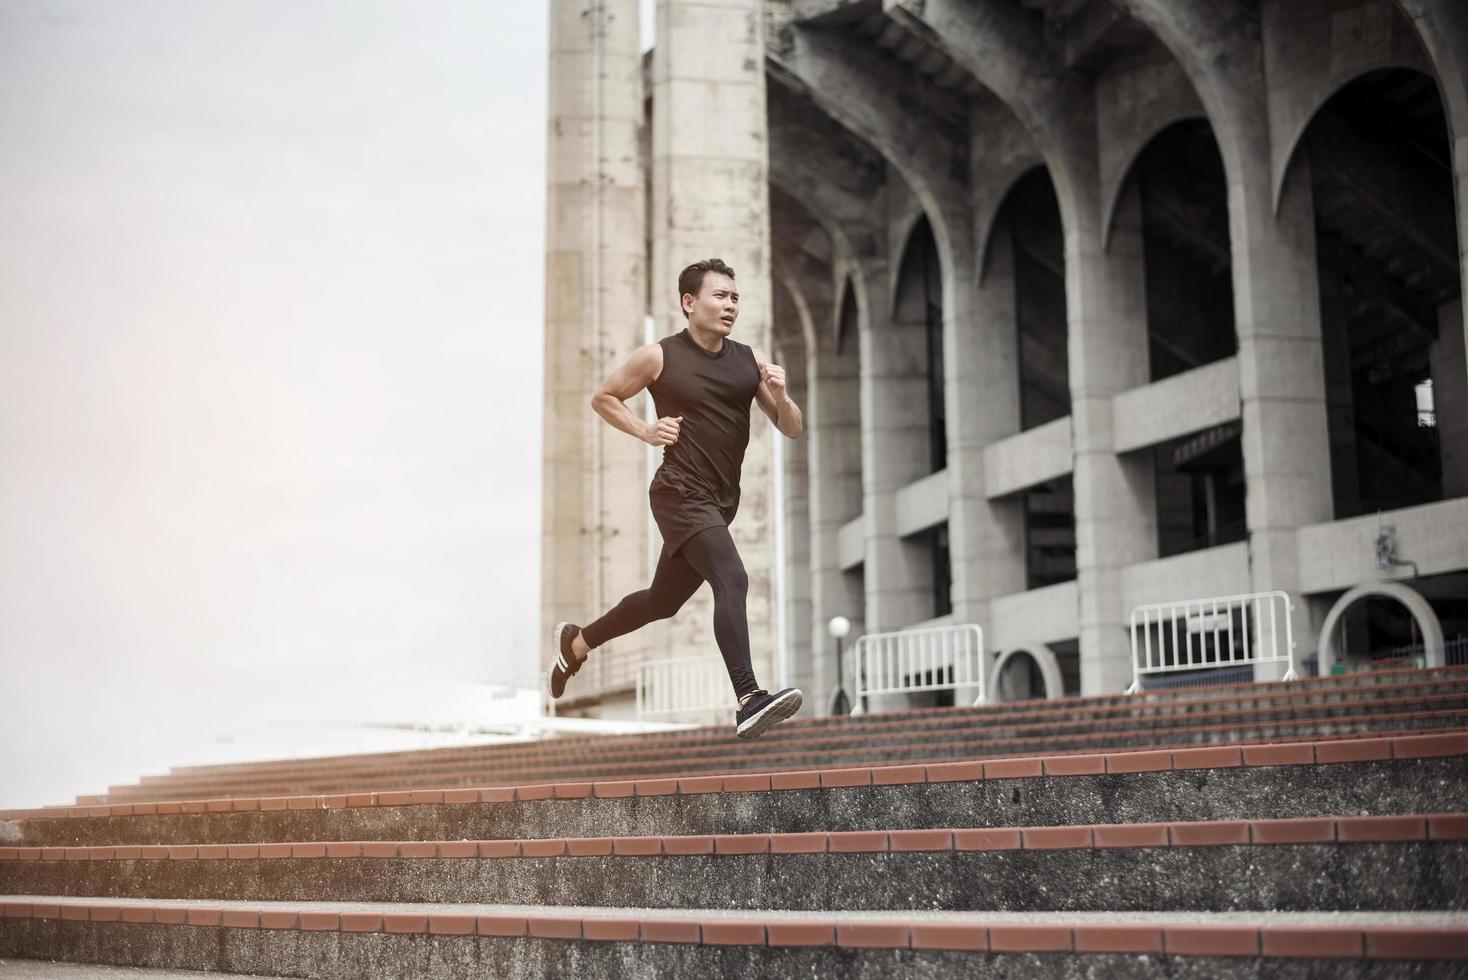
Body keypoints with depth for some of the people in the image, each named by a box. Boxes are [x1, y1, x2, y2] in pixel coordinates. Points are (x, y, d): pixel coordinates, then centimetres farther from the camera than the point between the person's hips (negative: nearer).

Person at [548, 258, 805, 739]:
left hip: (721, 501, 7)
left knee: (663, 601, 19)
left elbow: (792, 429, 8)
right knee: (732, 579, -25)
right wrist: (646, 430, -6)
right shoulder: (659, 357, -5)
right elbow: (603, 398, 8)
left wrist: (780, 395, -12)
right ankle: (749, 701, -30)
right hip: (680, 494, -7)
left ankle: (575, 642, 41)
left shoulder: (750, 360, 6)